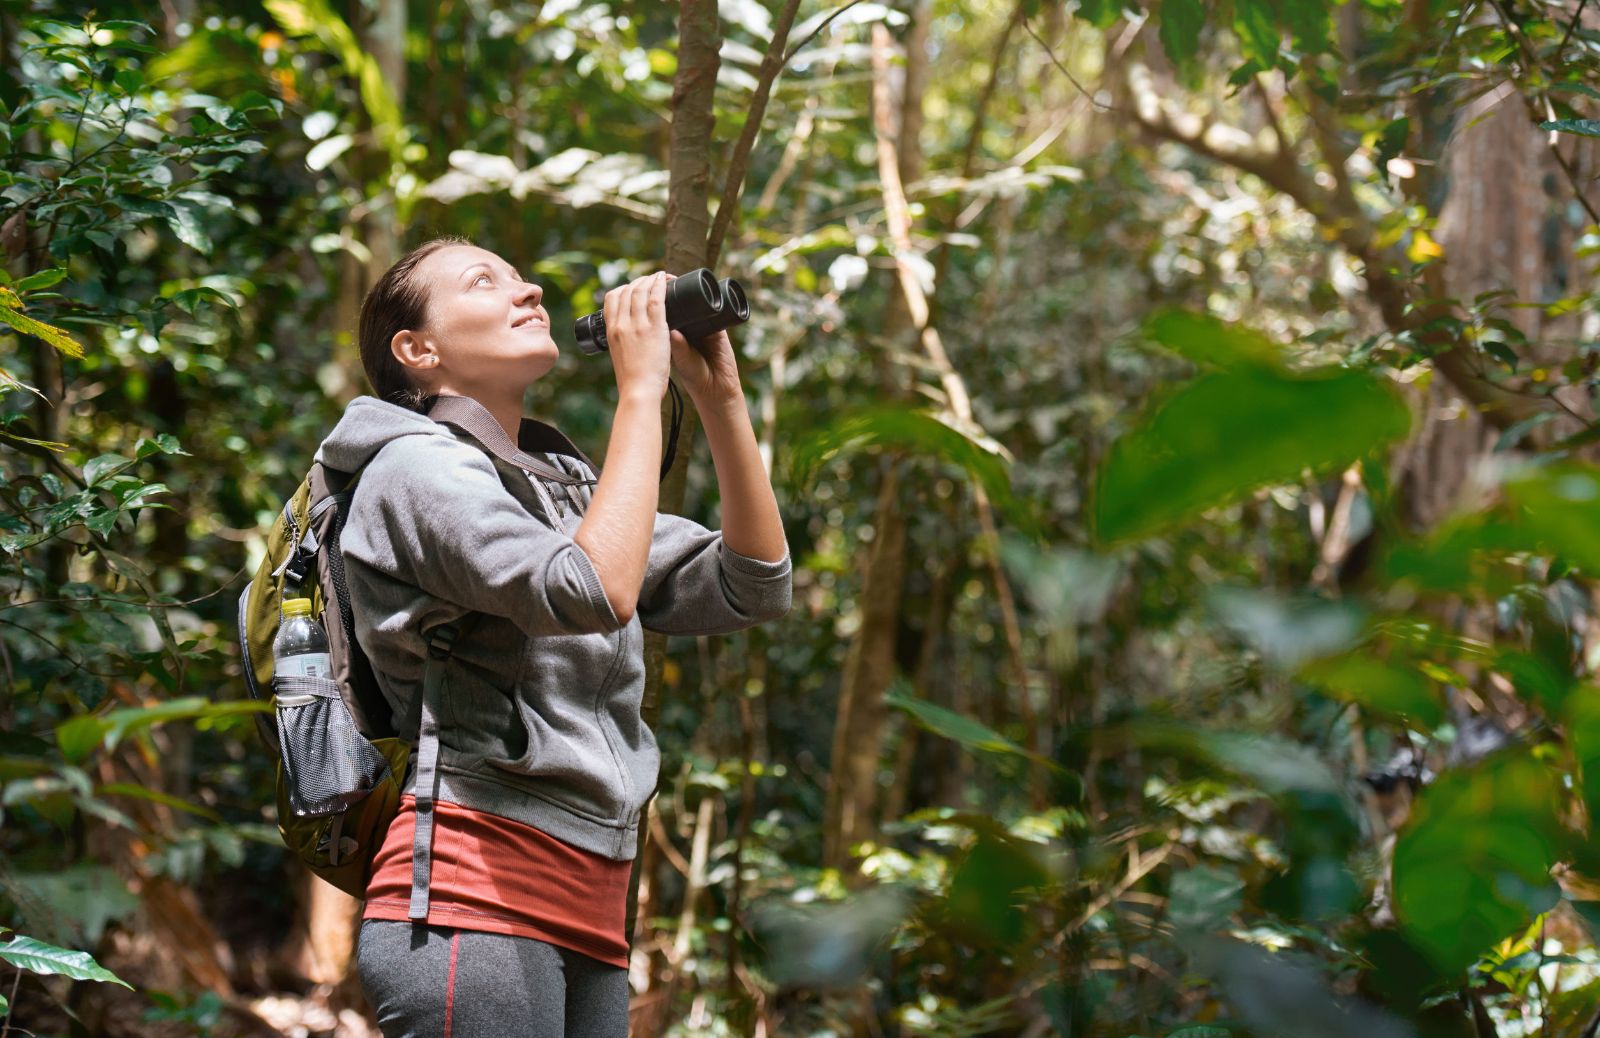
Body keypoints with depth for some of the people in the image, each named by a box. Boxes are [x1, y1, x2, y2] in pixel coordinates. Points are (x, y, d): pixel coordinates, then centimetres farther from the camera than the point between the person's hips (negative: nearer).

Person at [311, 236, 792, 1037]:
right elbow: (595, 592, -19)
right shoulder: (418, 467, -3)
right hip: (472, 892, -8)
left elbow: (751, 589, 15)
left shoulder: (567, 487, 21)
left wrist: (720, 397, 9)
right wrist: (640, 388, -11)